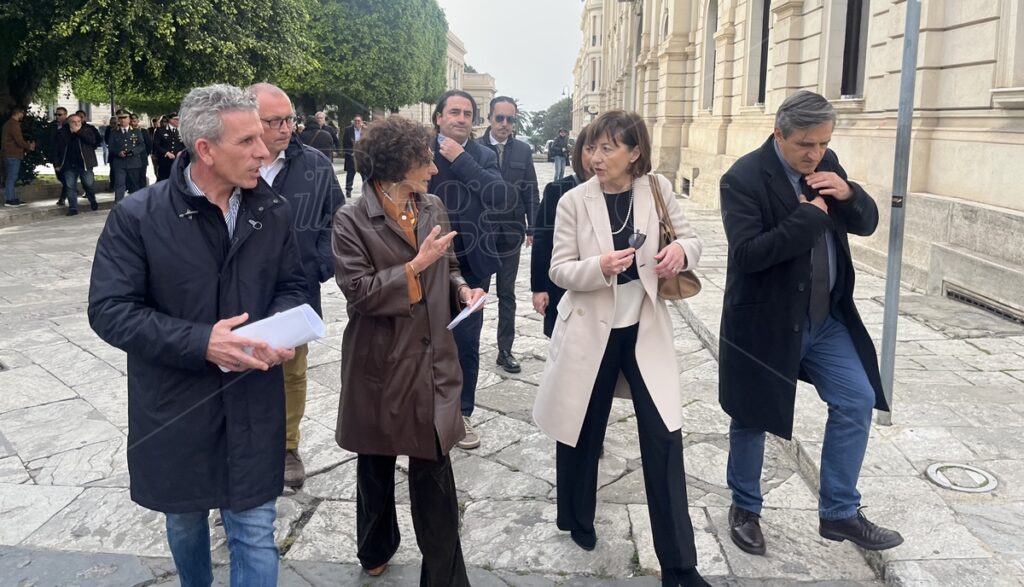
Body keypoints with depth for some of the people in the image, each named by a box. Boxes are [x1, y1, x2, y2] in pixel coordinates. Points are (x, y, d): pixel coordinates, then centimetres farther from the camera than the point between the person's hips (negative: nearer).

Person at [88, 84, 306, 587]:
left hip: (253, 404, 1)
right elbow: (109, 310, -14)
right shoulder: (138, 216, -12)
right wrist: (200, 342, -25)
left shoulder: (272, 211, -2)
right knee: (185, 520, 23)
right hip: (175, 406, -1)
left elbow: (290, 285, 9)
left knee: (254, 533, 5)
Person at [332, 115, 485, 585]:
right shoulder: (351, 221, -11)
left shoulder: (433, 208, 4)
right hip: (379, 364, -2)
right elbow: (358, 291, -19)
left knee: (433, 470, 1)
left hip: (431, 358, 3)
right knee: (376, 464, 18)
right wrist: (416, 265, -22)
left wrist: (461, 289, -5)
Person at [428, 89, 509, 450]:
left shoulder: (483, 157, 1)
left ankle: (461, 413, 25)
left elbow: (501, 197, -15)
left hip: (470, 263, 2)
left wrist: (461, 160, -16)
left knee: (467, 342, 9)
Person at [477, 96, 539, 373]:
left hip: (510, 233, 2)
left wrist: (532, 228, -1)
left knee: (507, 294, 11)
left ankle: (505, 350, 20)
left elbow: (530, 192, 4)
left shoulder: (523, 150, 2)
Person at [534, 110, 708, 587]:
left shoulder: (657, 189, -2)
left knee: (664, 436, -4)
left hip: (645, 328, 1)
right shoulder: (574, 201, -7)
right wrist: (599, 266, -26)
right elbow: (559, 270, -6)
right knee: (583, 431, 13)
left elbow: (690, 239, 6)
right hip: (590, 329, -1)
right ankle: (577, 519, 43)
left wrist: (681, 250, -19)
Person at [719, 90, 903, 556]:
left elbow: (867, 223, 7)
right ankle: (744, 509, 31)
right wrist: (808, 216, -25)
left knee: (857, 402, 5)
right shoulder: (744, 178, -18)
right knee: (752, 418, 9)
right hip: (766, 322, -6)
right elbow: (747, 253, -26)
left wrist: (847, 194, -14)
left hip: (827, 317, 6)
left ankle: (839, 513, 21)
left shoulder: (826, 165, 3)